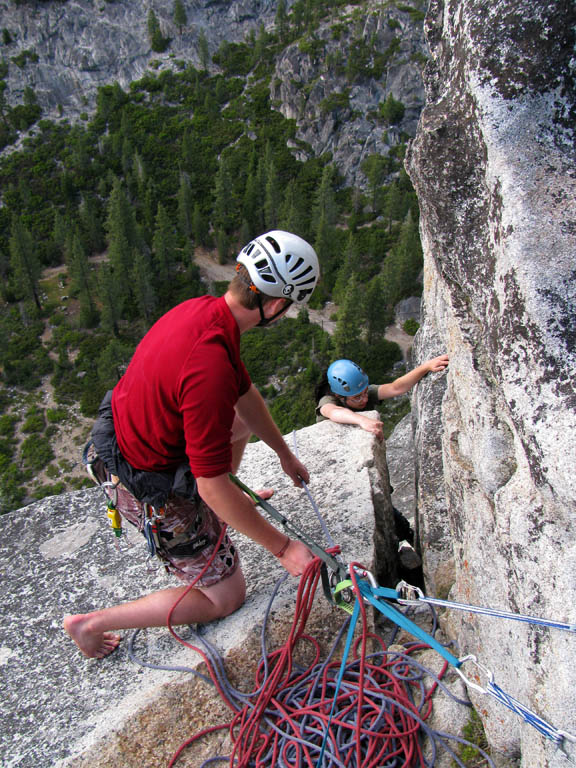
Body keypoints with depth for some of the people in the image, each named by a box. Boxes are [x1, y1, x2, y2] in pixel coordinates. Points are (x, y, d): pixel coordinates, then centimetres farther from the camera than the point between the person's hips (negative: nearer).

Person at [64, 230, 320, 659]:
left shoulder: (204, 309, -8)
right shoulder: (211, 368, -37)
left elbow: (245, 392, 7)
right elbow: (213, 488, -31)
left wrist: (285, 454, 19)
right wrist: (283, 547, -18)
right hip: (151, 489, -9)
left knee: (242, 421, 28)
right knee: (226, 596, 9)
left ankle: (215, 517, 44)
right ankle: (93, 624, 13)